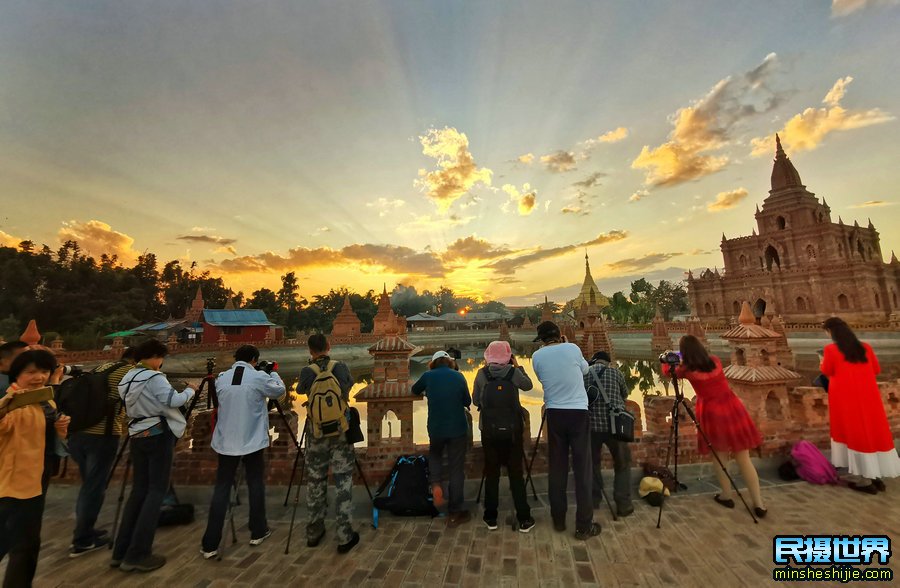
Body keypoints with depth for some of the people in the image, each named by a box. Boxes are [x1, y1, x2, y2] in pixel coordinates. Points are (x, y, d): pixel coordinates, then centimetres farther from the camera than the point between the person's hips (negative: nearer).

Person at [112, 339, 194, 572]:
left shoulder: (125, 380, 12)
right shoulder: (153, 377, -14)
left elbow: (137, 405, 20)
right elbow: (173, 400, -22)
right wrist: (190, 391, -5)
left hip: (136, 435, 8)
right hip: (158, 433, -8)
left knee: (139, 488, 14)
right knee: (156, 490, -2)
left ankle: (121, 552, 18)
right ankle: (137, 555, 1)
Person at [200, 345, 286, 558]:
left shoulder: (221, 379, 0)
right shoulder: (259, 377, -12)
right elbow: (280, 392, 2)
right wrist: (273, 374, 17)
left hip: (226, 442, 3)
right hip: (252, 441, -3)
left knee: (221, 489, 10)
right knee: (256, 485, 13)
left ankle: (210, 544, 12)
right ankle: (258, 532, 26)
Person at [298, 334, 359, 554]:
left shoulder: (307, 371, -6)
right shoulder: (340, 367, -5)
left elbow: (300, 390, 13)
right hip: (340, 430, -1)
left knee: (316, 480, 15)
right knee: (343, 481, 4)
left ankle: (314, 533, 29)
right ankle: (345, 537, 9)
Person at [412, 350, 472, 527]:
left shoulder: (428, 376, -2)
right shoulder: (459, 376, -1)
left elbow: (415, 390, 18)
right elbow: (467, 402, 9)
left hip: (435, 428, 1)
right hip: (458, 428, -1)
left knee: (435, 454, 30)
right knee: (456, 469, 10)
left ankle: (436, 484, 9)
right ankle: (455, 513, 17)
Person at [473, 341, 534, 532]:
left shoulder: (481, 374, -5)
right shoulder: (514, 372, -8)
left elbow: (475, 401, 2)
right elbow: (528, 385, 11)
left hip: (489, 430, 1)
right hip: (512, 430, 0)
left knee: (491, 473, 13)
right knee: (516, 473, 11)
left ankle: (491, 518, 23)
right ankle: (524, 519, 18)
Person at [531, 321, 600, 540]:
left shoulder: (537, 356, 0)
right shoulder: (572, 348, -2)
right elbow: (585, 370, 16)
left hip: (554, 414, 2)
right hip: (579, 413, -1)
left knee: (557, 468, 11)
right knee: (582, 469, 5)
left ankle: (558, 520, 22)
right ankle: (584, 526, 12)